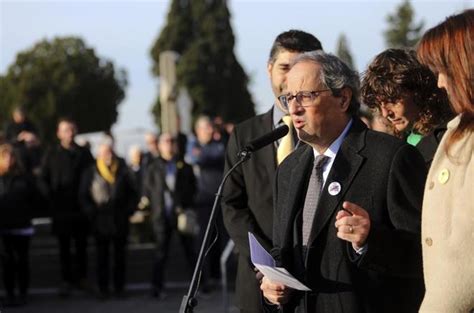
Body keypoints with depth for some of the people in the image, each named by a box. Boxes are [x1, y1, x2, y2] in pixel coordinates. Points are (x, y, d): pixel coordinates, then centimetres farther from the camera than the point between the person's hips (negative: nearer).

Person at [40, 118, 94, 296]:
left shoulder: (84, 154, 7)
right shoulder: (52, 154, 4)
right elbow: (44, 179, 4)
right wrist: (51, 198, -8)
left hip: (81, 207, 1)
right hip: (61, 208, -1)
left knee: (81, 244, 7)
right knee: (64, 246, 3)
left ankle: (81, 277, 18)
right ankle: (66, 280, 7)